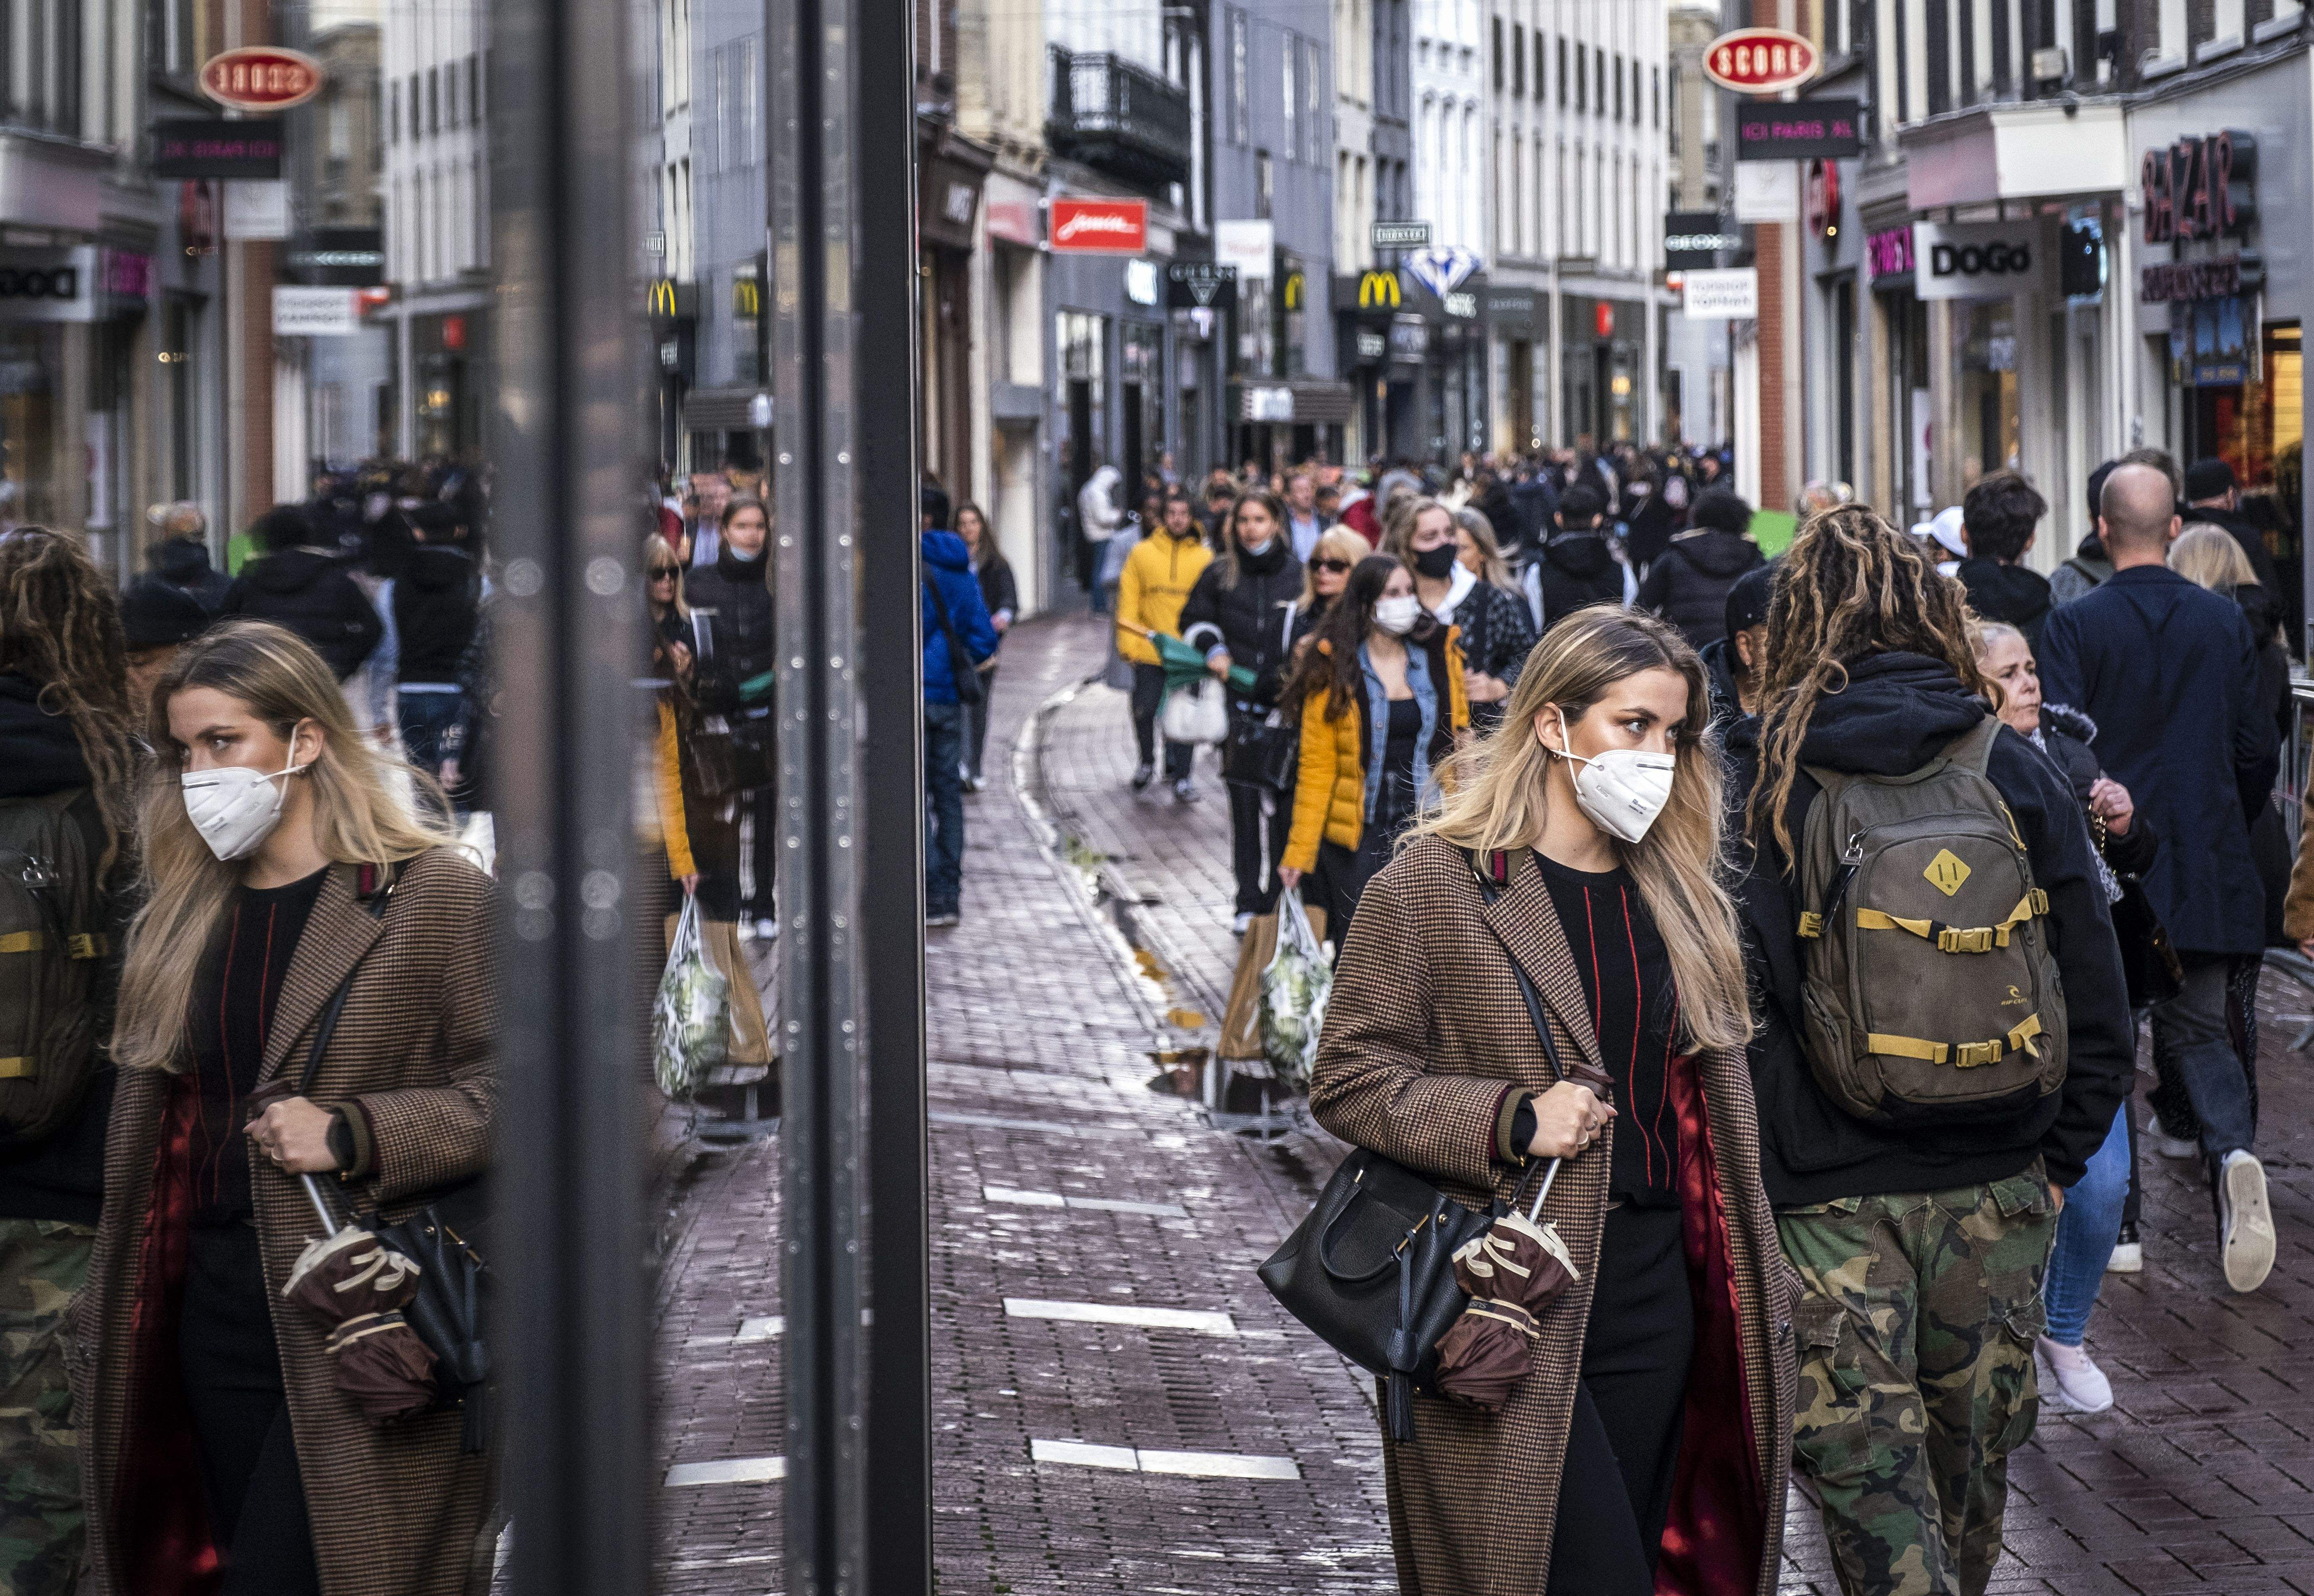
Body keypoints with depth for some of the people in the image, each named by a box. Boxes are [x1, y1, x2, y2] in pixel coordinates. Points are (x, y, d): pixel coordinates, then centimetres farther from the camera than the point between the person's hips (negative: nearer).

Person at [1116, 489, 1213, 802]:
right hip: (1149, 651, 1)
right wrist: (1128, 641, -5)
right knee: (1144, 711, 6)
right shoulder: (1143, 554, 3)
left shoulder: (1204, 558, 3)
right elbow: (1129, 599, 3)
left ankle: (1181, 778, 8)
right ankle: (1147, 762, 30)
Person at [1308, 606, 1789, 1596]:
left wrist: (1745, 1285, 13)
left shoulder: (1677, 894, 13)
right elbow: (1349, 1079, -7)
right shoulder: (1435, 883, -5)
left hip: (1655, 1299, 6)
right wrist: (1511, 1120, -19)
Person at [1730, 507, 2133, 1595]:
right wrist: (2056, 1159, 11)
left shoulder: (1753, 779, -7)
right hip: (1994, 1188, 3)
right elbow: (2097, 997, 1)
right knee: (1972, 1466, 21)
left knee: (1872, 1485, 1)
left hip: (1825, 1198, -3)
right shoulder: (2015, 773, -1)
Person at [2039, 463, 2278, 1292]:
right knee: (2199, 1032, 11)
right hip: (2206, 872, 3)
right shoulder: (2226, 622, 1)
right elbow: (2257, 750, 5)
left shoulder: (2074, 625, -10)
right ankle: (2232, 1149, -19)